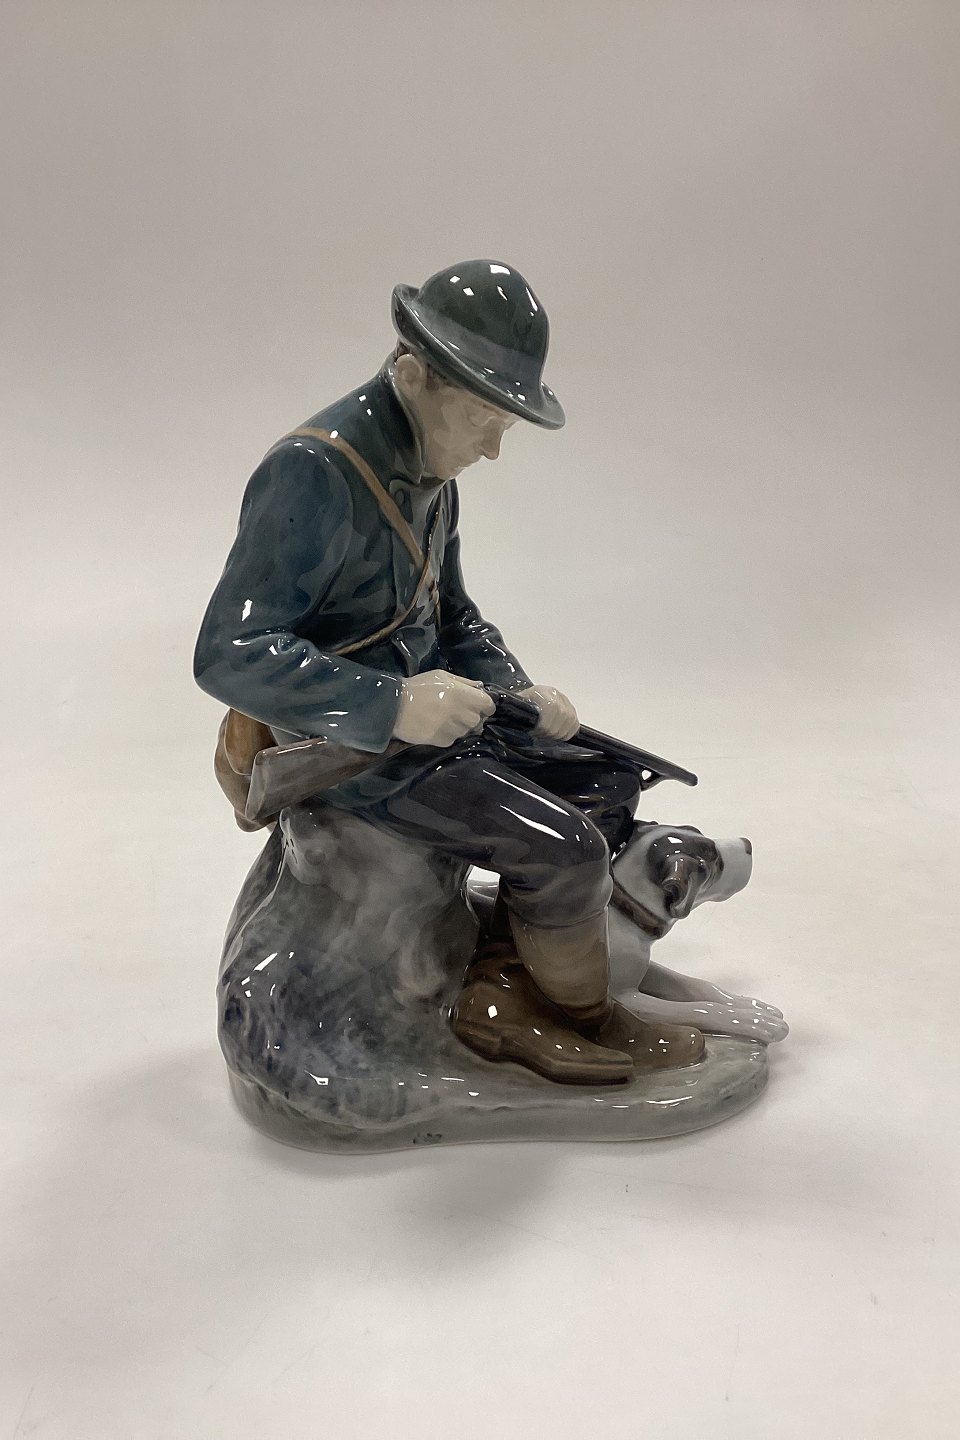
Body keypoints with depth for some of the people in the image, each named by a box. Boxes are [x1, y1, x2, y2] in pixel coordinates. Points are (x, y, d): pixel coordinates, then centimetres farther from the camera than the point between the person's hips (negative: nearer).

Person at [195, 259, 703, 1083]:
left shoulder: (428, 467, 7)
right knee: (562, 849, -18)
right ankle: (583, 1022, 11)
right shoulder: (315, 473, -23)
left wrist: (515, 691, 1)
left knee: (607, 782, 7)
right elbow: (230, 655, -29)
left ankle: (502, 994, 9)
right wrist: (390, 704, -35)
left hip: (423, 710, 10)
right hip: (350, 746, -10)